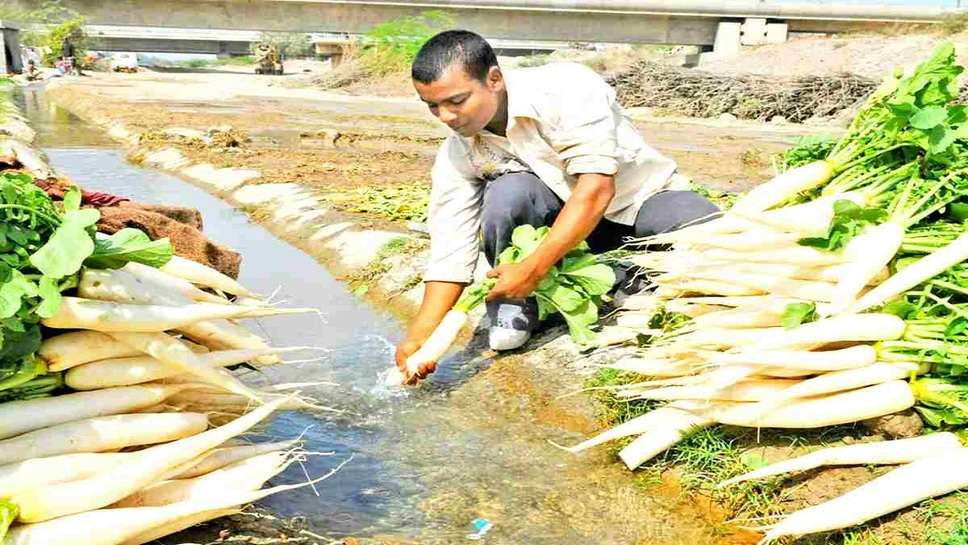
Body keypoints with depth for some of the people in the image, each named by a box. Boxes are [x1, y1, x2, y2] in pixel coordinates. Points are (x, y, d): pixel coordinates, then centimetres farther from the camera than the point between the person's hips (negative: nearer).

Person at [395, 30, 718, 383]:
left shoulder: (567, 90, -27)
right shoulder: (456, 156, -13)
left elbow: (597, 188, -33)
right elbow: (450, 248, -14)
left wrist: (532, 268, -36)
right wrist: (421, 333, -25)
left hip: (641, 196, -2)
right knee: (506, 192, -30)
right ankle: (513, 304, -7)